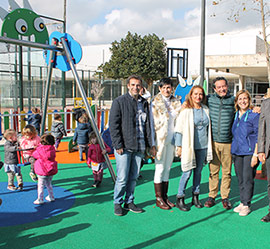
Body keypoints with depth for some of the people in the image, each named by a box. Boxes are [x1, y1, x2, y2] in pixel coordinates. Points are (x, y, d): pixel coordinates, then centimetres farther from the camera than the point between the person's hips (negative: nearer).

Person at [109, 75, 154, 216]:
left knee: (133, 177, 10)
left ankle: (129, 202, 24)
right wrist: (118, 145, -12)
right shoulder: (119, 102, -2)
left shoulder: (144, 103, 14)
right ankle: (117, 203, 15)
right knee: (122, 178, -3)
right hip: (124, 147, -5)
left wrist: (148, 144, 10)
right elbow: (113, 125, -6)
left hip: (139, 147, 5)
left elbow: (147, 124, 17)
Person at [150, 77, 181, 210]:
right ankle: (158, 198, 10)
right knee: (160, 168, 0)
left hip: (171, 139, 5)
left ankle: (165, 196, 21)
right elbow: (152, 123, -7)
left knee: (168, 168, 11)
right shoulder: (155, 102, -5)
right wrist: (153, 143, -12)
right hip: (160, 139, -5)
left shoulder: (176, 103, 9)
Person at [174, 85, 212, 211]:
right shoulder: (186, 110, -7)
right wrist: (179, 146, -8)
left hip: (203, 146, 5)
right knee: (187, 172, -4)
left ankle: (195, 197, 24)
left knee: (198, 171, 11)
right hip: (189, 146, -5)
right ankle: (180, 198, 9)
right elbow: (179, 129, -6)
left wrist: (209, 145, 17)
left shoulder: (206, 110, 9)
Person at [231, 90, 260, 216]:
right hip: (236, 151, 5)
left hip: (249, 152, -5)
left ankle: (246, 205, 8)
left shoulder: (254, 115, -6)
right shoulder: (236, 116, 11)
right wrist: (233, 150, 14)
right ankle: (242, 202, 21)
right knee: (240, 178, 10)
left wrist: (255, 154, -14)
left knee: (247, 178, -3)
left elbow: (258, 137, -8)